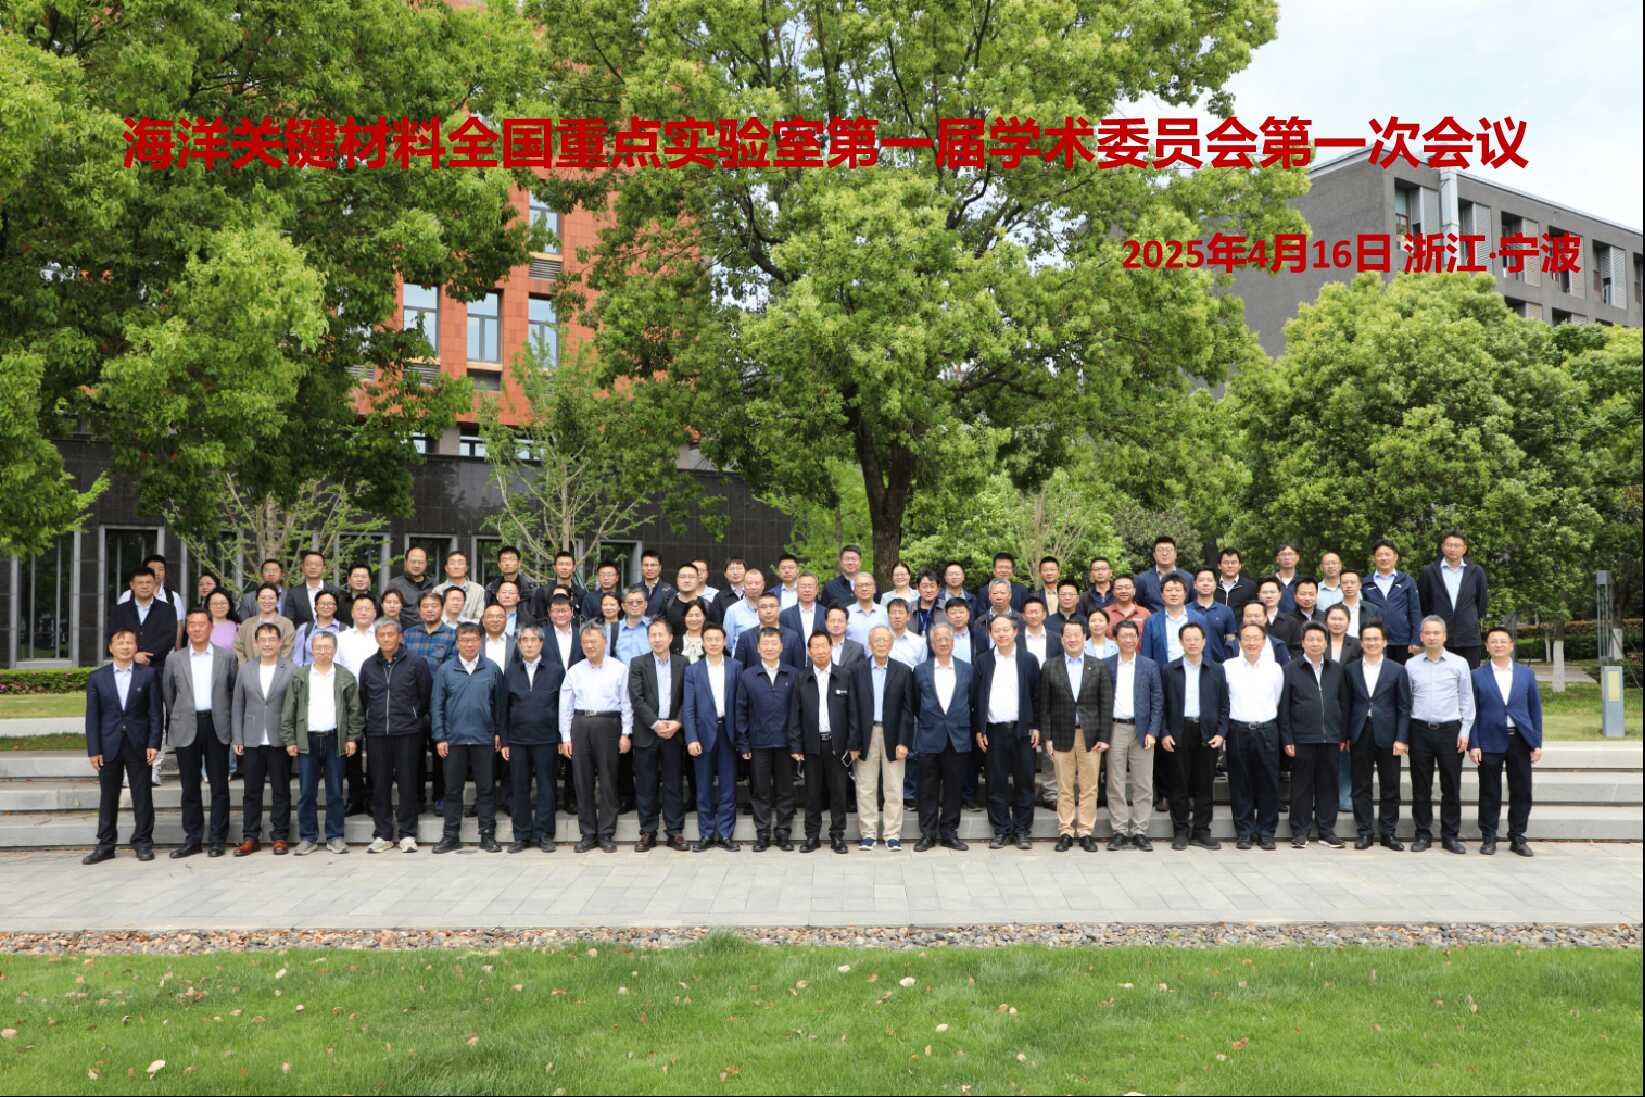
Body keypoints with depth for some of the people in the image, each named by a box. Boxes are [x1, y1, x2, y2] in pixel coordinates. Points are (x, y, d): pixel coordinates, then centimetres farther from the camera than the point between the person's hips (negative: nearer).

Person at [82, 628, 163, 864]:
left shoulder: (149, 674, 2)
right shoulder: (97, 677, 5)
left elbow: (156, 712, 1)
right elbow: (92, 716, 3)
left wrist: (154, 743, -7)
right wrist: (93, 750, -3)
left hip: (139, 745, -1)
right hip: (109, 746, 1)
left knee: (142, 796, 4)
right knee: (108, 798, 7)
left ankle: (143, 842, 13)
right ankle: (105, 845, 15)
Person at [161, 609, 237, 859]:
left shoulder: (227, 657, 5)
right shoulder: (174, 659, 7)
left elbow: (235, 691, 7)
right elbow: (168, 695, 10)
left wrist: (231, 722, 3)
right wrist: (174, 722, 7)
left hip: (217, 726, -1)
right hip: (186, 728, 1)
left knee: (219, 786, 2)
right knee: (189, 787, 5)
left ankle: (217, 839, 9)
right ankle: (193, 839, 13)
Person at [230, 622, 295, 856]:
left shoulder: (291, 670, -2)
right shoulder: (245, 670, 8)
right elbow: (238, 706, 9)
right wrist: (237, 738, 3)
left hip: (280, 740, -3)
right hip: (252, 740, 3)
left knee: (281, 791, 4)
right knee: (251, 791, 7)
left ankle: (280, 836, 12)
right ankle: (250, 837, 14)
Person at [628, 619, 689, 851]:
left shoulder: (682, 665, 7)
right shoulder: (638, 664, 3)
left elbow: (687, 699, 4)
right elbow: (637, 699, -6)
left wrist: (677, 723, -11)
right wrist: (656, 724, -14)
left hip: (674, 733, 1)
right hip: (646, 733, -1)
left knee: (674, 785, 4)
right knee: (646, 786, 3)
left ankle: (675, 832, 10)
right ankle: (648, 833, 11)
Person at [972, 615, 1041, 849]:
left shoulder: (1029, 660, 4)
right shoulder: (983, 661, 6)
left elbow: (1037, 696, 5)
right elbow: (976, 697, 5)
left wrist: (1036, 727, -2)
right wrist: (978, 729, 0)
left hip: (1023, 730, -1)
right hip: (993, 731, 1)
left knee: (1024, 782, 3)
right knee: (996, 784, 4)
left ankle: (1023, 831, 12)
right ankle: (1002, 831, 12)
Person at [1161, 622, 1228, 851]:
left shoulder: (1216, 671, 7)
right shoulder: (1169, 670, 4)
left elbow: (1224, 705, 8)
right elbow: (1162, 705, 3)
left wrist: (1221, 733, -2)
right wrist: (1164, 733, -5)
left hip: (1207, 734, 1)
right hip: (1178, 734, -1)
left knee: (1204, 785, 5)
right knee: (1179, 785, 2)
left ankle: (1201, 831, 14)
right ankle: (1180, 831, 10)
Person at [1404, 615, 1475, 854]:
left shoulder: (1459, 663, 4)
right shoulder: (1411, 665, 6)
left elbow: (1467, 699, 6)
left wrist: (1465, 731, -1)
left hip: (1450, 730, -1)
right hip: (1420, 729, 1)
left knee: (1452, 786, 3)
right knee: (1421, 786, 5)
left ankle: (1450, 835, 11)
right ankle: (1423, 834, 13)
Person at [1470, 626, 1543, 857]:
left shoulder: (1526, 673, 8)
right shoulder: (1477, 676, 2)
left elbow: (1535, 709, 8)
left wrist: (1537, 743, 2)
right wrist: (1473, 744, -7)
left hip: (1520, 742, 2)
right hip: (1490, 742, -2)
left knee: (1521, 793, 5)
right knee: (1490, 794, 3)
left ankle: (1517, 838, 16)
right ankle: (1488, 838, 12)